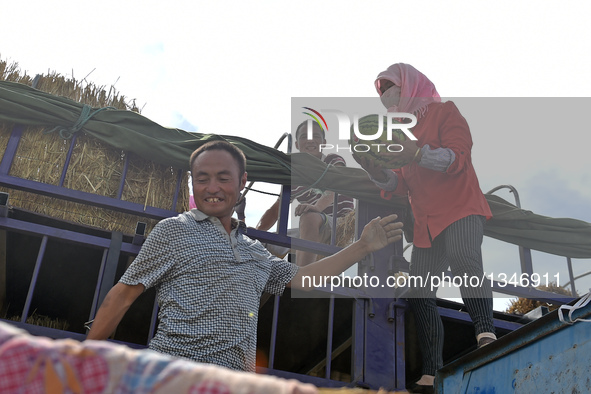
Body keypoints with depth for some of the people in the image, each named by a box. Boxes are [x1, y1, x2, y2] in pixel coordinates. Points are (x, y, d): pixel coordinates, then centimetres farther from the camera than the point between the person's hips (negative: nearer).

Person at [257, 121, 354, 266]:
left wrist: (316, 207, -44)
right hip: (316, 233, 6)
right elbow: (275, 210, 14)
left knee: (309, 217, -38)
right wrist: (256, 232, -7)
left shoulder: (334, 161, 1)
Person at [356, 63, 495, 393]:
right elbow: (403, 185, 16)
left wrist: (416, 152, -27)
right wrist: (377, 172, -4)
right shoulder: (400, 130, 20)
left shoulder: (445, 112, 2)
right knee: (420, 296, 0)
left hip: (461, 208, -7)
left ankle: (486, 332, -43)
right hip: (426, 222, 7)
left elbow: (458, 157, -13)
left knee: (462, 255, -39)